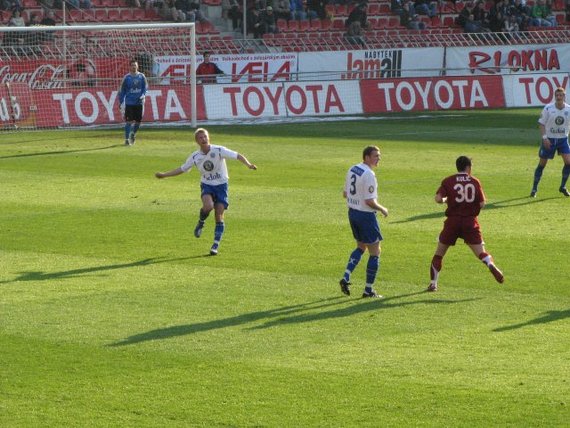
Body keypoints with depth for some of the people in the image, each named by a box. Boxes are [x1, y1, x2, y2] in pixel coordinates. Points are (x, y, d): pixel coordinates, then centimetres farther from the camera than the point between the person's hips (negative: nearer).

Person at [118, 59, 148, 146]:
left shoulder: (141, 76, 4)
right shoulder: (127, 77, -1)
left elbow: (145, 87, 8)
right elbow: (122, 91, 2)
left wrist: (143, 95, -13)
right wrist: (122, 103, -4)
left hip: (139, 102, 2)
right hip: (129, 102, -2)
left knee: (138, 120, 7)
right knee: (128, 121, -8)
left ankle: (133, 133, 35)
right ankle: (127, 139, -3)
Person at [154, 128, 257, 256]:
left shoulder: (219, 150, -12)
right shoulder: (195, 157, -2)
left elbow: (238, 156, -13)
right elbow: (181, 169, 10)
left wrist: (248, 165, -30)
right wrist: (164, 175, 7)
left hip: (221, 185, -1)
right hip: (206, 185, 1)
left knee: (219, 216, -6)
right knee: (208, 206, -31)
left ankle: (215, 245, 5)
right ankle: (200, 223, 1)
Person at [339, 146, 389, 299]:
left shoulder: (352, 169, 6)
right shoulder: (369, 175, -21)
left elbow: (345, 194, 13)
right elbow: (370, 201, -23)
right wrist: (382, 209, -6)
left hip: (352, 212, 8)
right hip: (366, 215, -8)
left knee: (361, 247, 25)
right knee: (375, 252, 3)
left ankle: (346, 277, 10)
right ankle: (368, 290, 6)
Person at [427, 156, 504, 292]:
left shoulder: (448, 181, 0)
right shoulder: (475, 182, 3)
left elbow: (438, 199, -11)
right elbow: (482, 204, 0)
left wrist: (445, 200, 11)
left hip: (452, 220, 0)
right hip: (470, 221, 0)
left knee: (439, 253, 13)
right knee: (480, 251, -1)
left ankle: (433, 284, 13)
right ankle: (491, 265, -32)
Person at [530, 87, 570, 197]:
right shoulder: (548, 108, -12)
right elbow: (541, 123, -6)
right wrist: (544, 137, -17)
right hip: (549, 139, -2)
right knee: (542, 163, 2)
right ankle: (534, 188, 14)